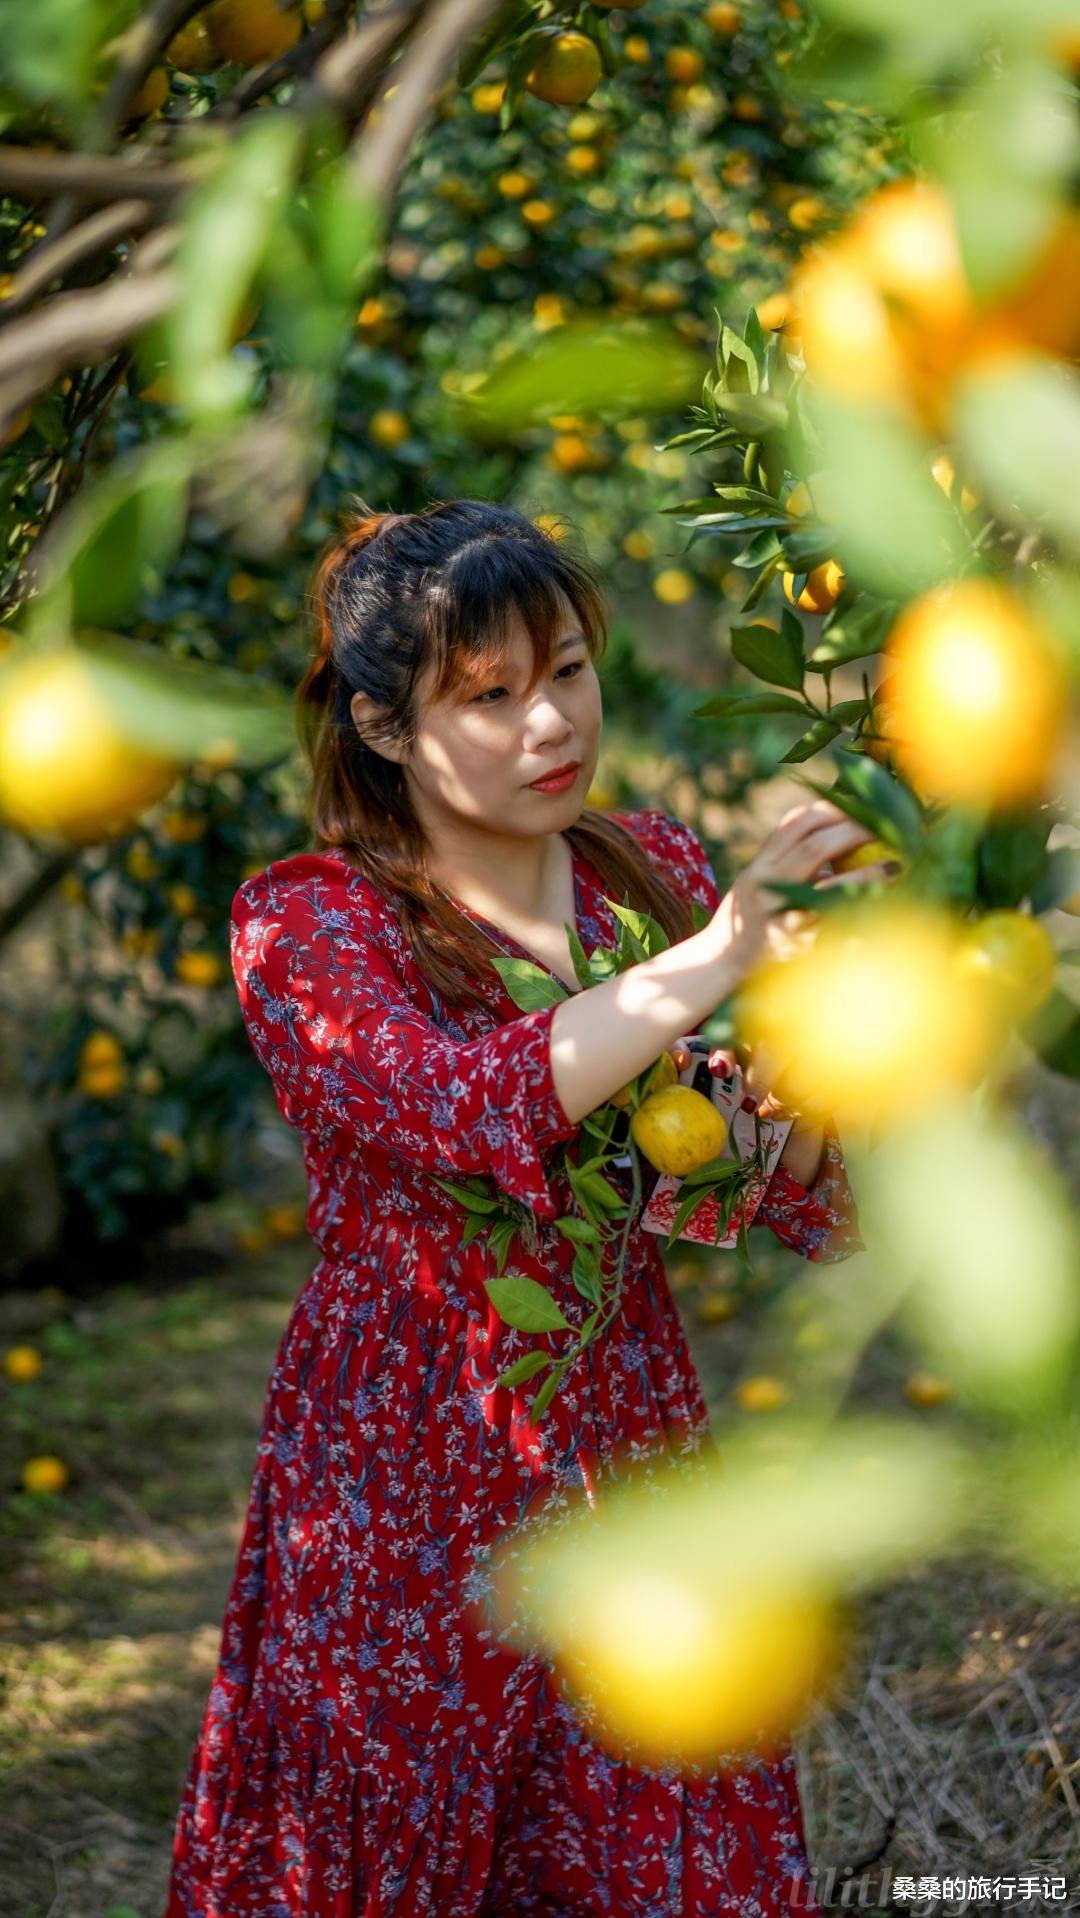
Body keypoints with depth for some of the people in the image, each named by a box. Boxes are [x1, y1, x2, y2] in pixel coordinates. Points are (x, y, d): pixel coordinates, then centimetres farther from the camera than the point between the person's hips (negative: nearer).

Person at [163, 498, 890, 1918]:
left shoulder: (652, 868, 5)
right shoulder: (305, 922, -8)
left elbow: (787, 1198, 3)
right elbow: (461, 1105, -28)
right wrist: (717, 953, -31)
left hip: (629, 1450, 4)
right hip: (404, 1475, -3)